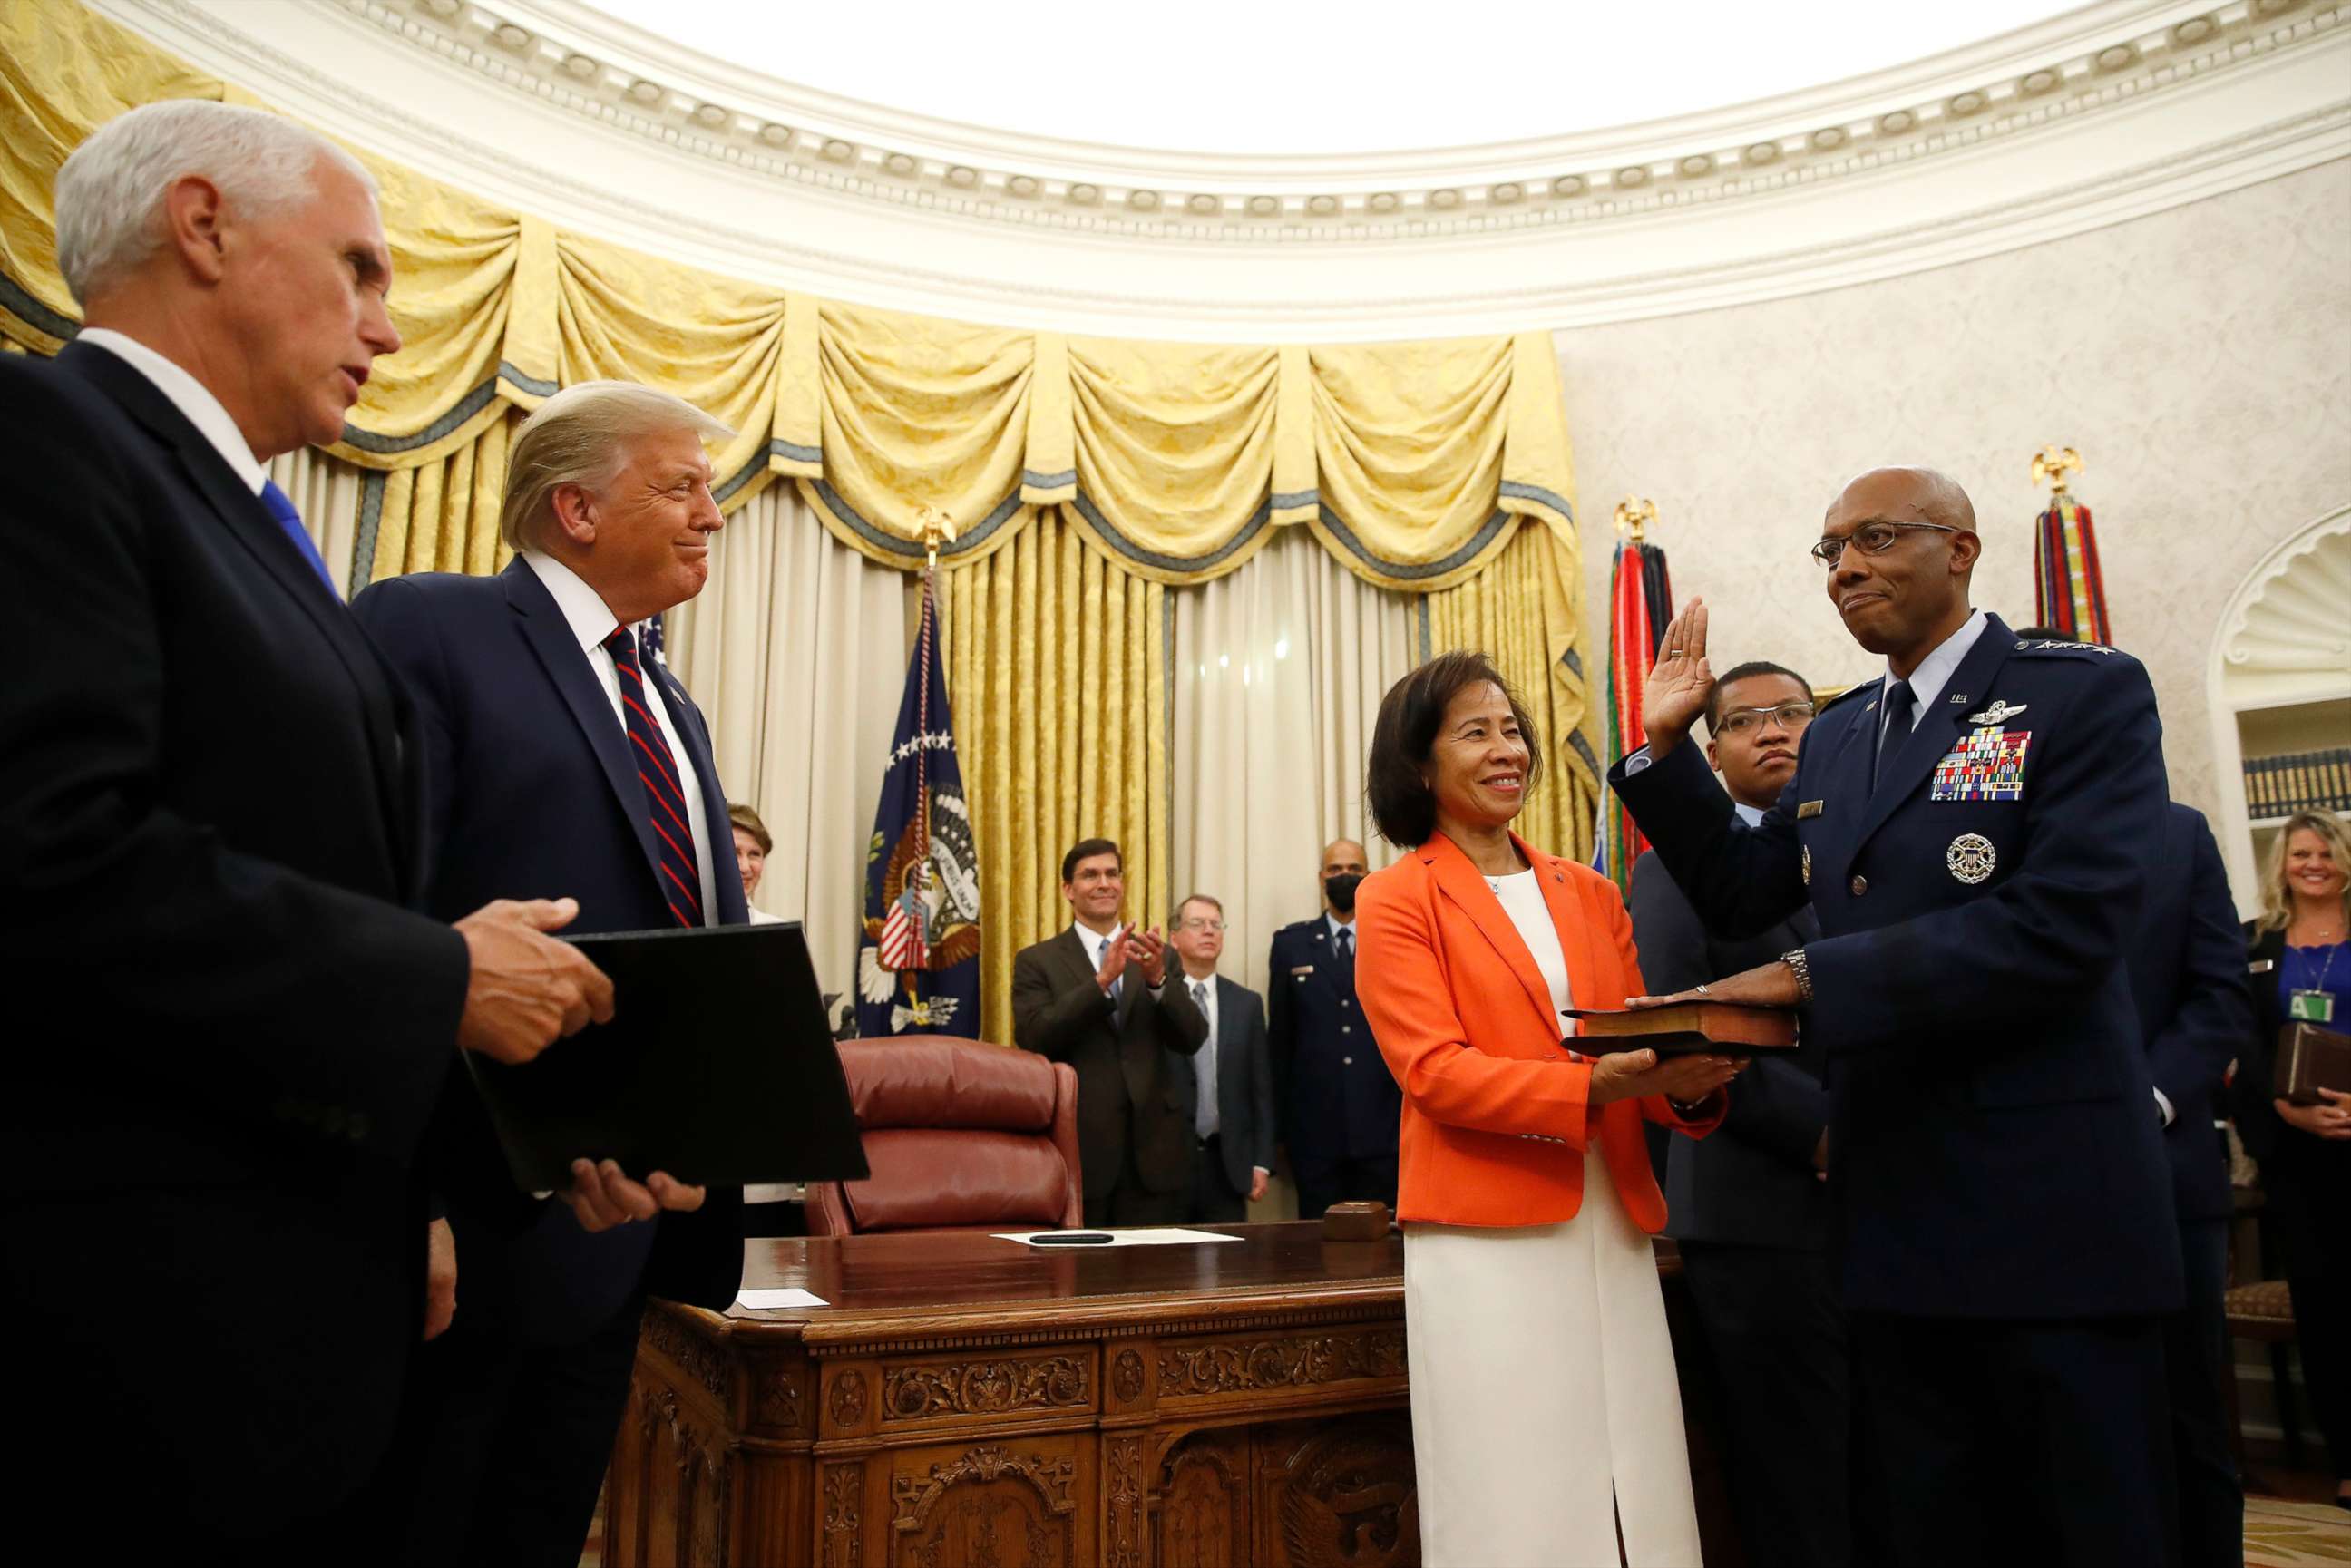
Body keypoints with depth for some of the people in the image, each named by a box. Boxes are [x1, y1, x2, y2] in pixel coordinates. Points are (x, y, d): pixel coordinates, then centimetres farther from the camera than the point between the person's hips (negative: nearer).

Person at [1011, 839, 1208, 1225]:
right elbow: (1033, 1038, -12)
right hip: (1076, 1148, -2)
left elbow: (1192, 1039, 0)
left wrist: (1157, 978, -18)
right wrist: (1102, 979, -22)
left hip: (1152, 1150, 2)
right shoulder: (1036, 961, 3)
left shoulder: (1159, 957, 11)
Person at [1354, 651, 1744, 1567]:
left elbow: (1637, 1051, 11)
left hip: (1613, 1228, 5)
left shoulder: (1591, 894, 15)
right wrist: (1593, 1086, -22)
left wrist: (1687, 1083, -12)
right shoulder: (1396, 899, -2)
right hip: (1485, 1237, -5)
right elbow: (1433, 1073, -11)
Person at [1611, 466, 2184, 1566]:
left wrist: (1811, 980, -20)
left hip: (2051, 1209, -6)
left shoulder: (2087, 694, -9)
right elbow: (1739, 896, 13)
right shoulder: (1835, 738, 12)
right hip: (1893, 1216, 6)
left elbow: (2065, 926, -21)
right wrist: (1667, 743, 4)